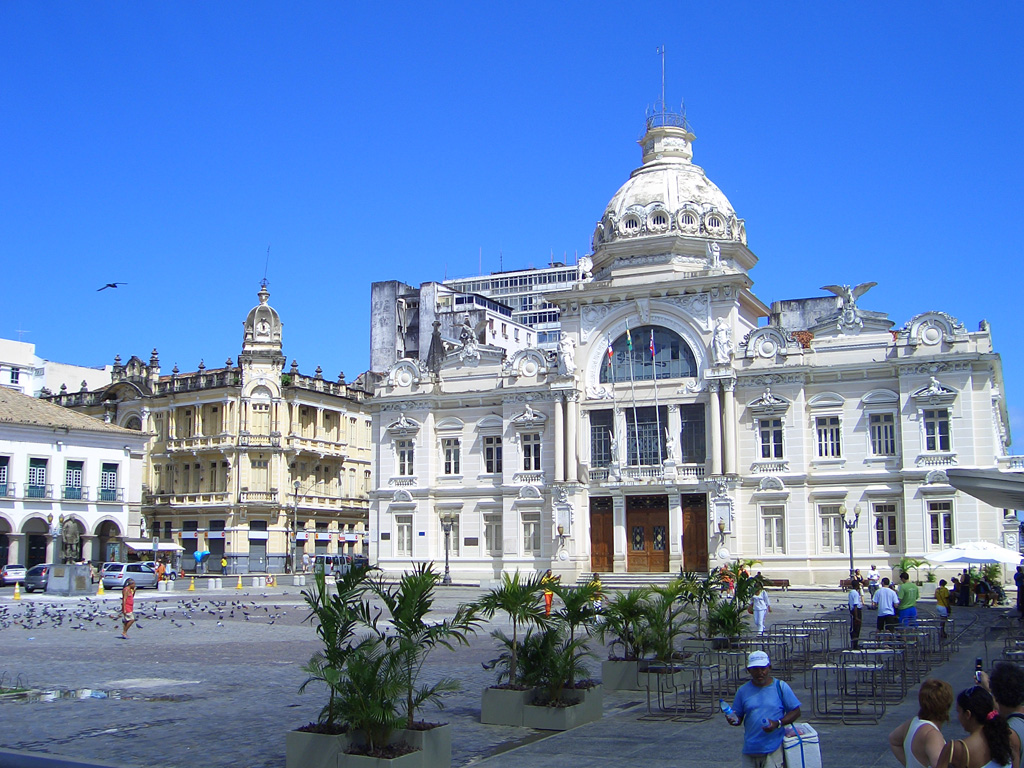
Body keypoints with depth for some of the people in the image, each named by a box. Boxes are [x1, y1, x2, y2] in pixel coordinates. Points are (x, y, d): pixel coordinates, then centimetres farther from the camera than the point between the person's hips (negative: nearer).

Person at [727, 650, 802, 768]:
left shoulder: (781, 687, 1)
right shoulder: (743, 690, 7)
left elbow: (796, 712, 3)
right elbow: (738, 717, 11)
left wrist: (778, 723, -13)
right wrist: (733, 720, -13)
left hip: (773, 748, -3)